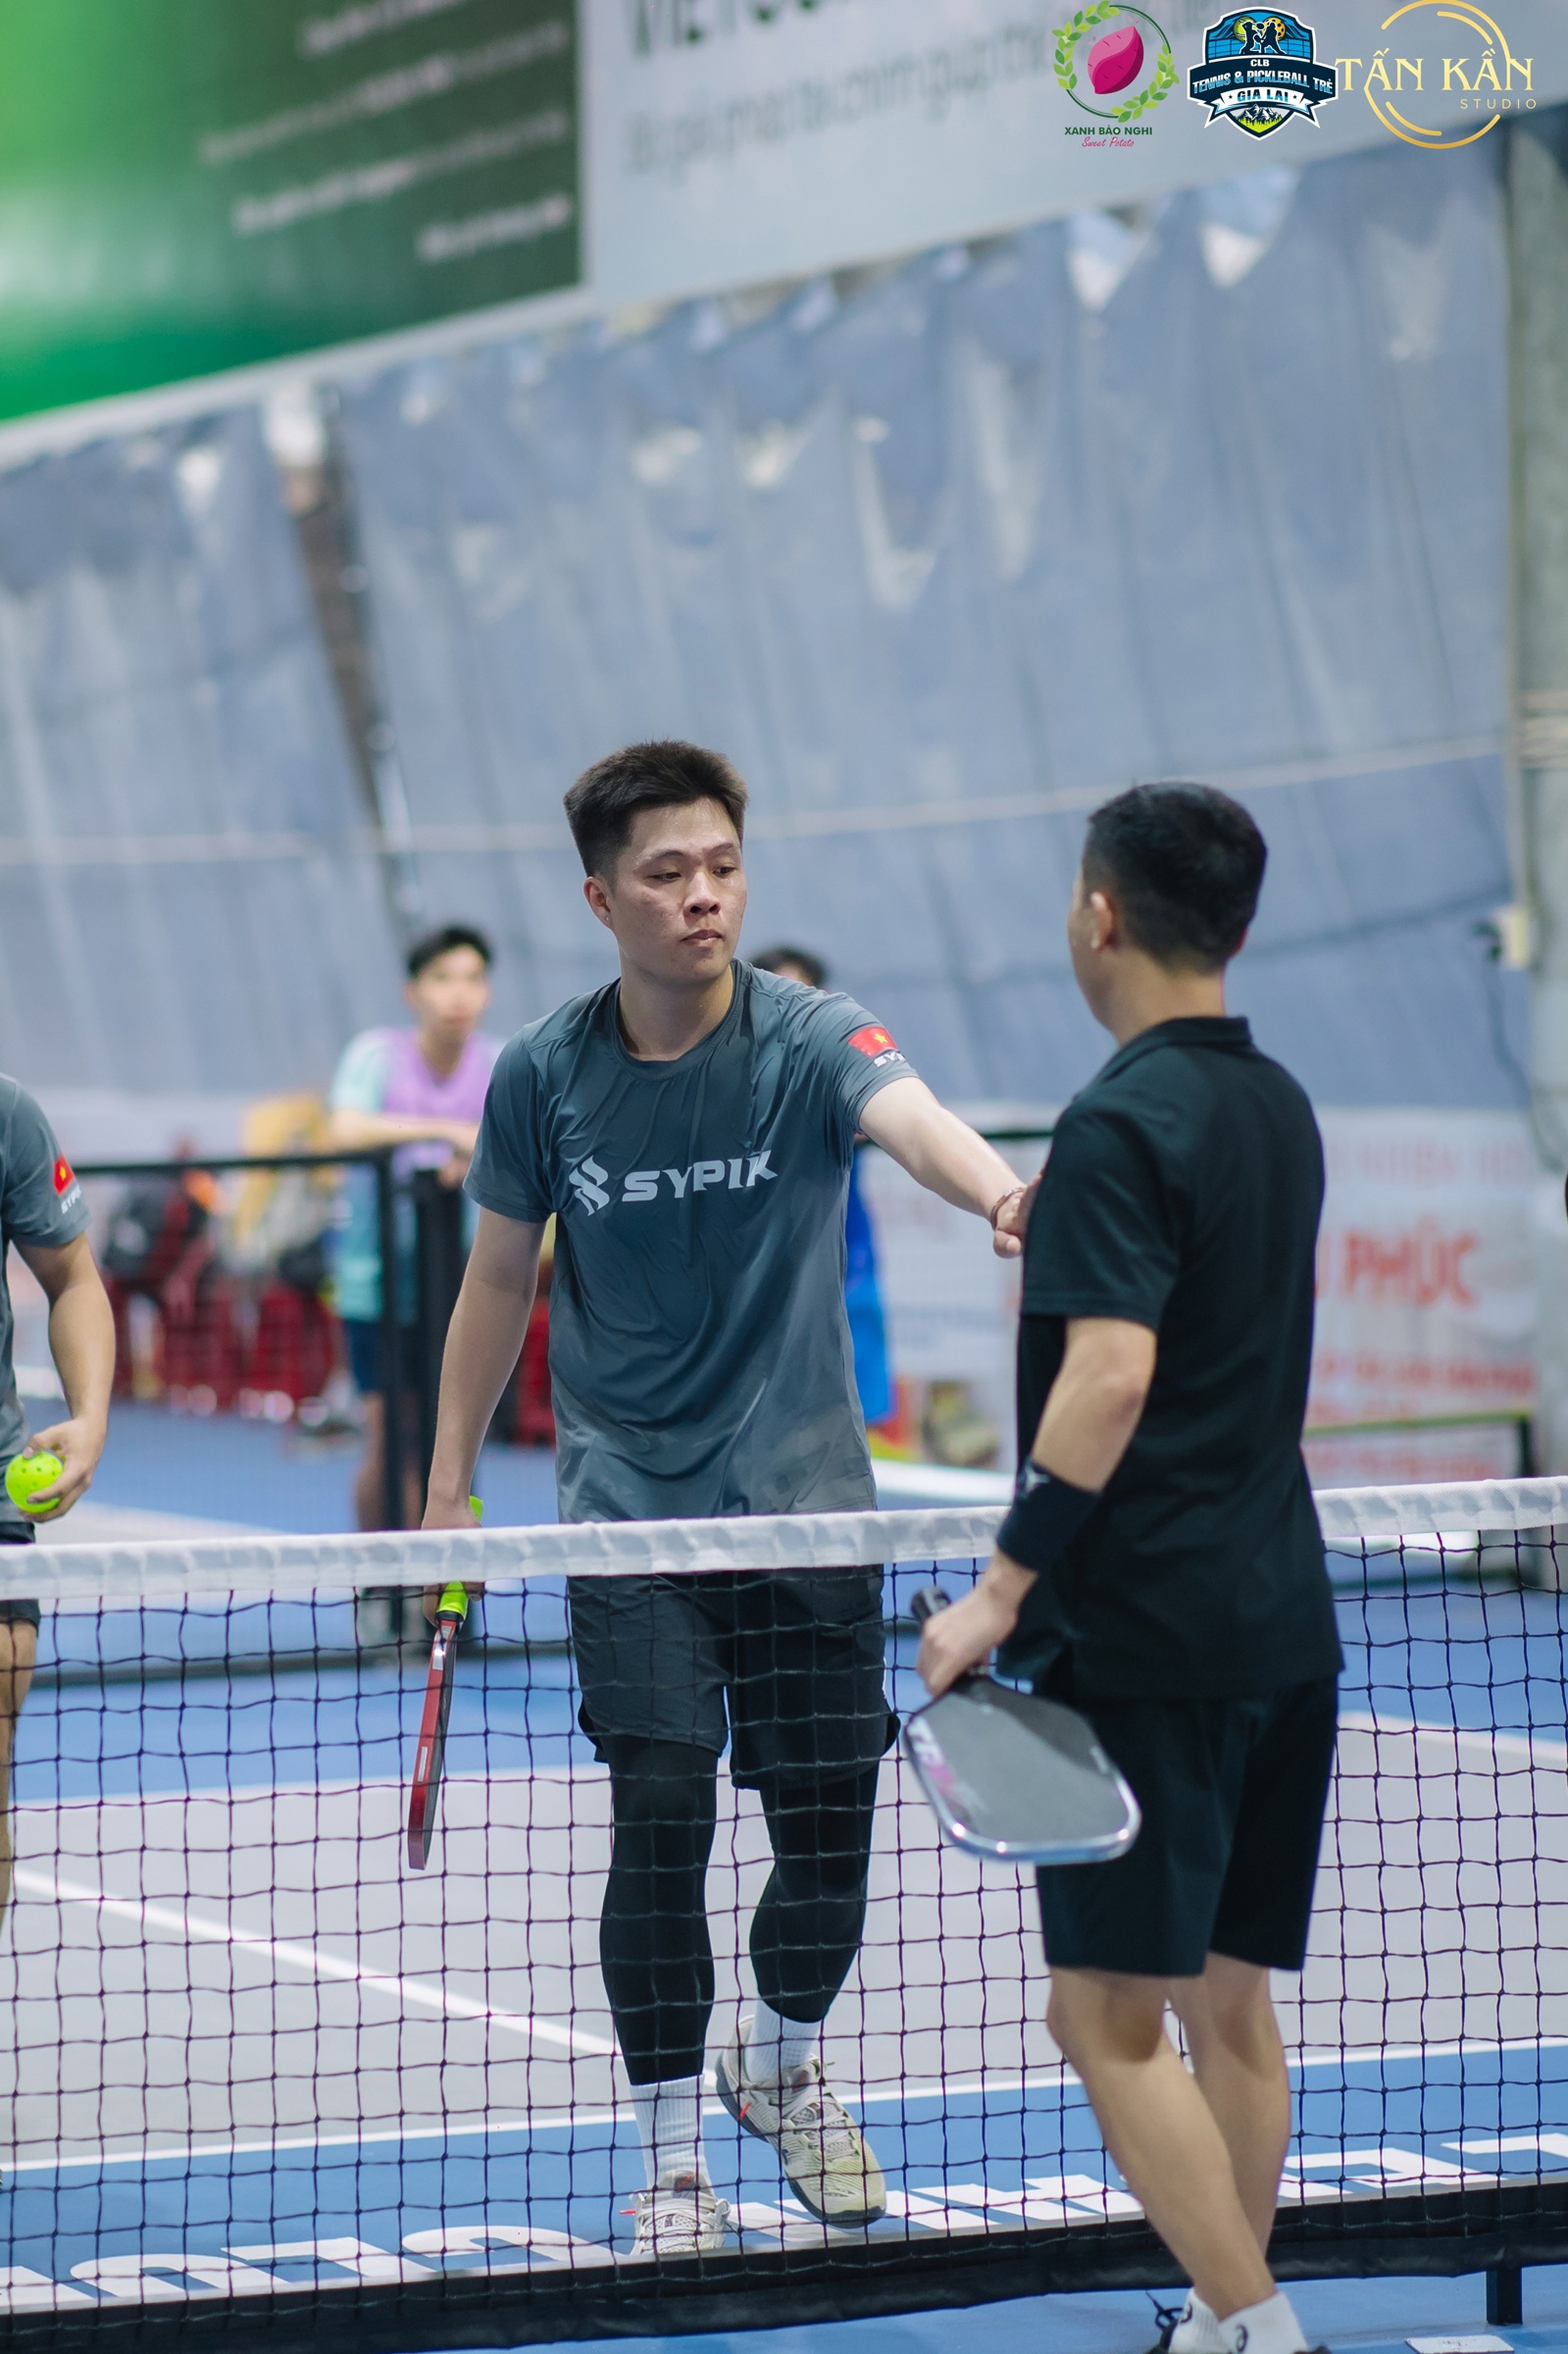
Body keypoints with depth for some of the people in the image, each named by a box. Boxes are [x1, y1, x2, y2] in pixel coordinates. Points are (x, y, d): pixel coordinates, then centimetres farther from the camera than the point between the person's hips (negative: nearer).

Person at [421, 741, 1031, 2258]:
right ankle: (673, 2155, 3)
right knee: (661, 1821, -11)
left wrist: (1000, 1193, -55)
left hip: (805, 1503, 0)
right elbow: (501, 1276, 10)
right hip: (632, 1507, 0)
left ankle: (782, 2062, 34)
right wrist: (447, 1486, 10)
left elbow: (908, 1114, -32)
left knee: (832, 1823, 4)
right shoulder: (544, 1076, -3)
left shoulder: (808, 1040, -9)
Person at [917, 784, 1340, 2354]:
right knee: (1228, 2001, 13)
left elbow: (1111, 1374, -23)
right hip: (1280, 1618, 9)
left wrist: (1003, 1592, -22)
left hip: (1147, 1634, -9)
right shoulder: (1279, 1110, 12)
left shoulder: (1123, 1122, -14)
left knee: (1113, 2017, -6)